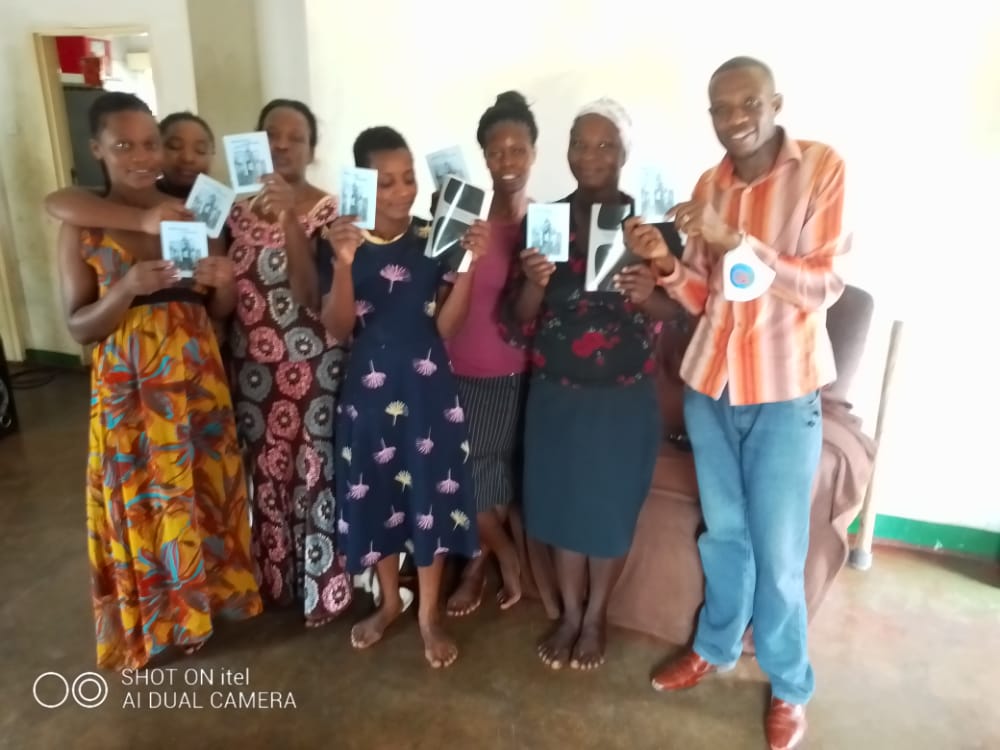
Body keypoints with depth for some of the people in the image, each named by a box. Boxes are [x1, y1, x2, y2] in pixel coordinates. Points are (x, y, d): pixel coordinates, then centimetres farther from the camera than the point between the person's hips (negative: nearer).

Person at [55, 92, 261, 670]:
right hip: (128, 389, -2)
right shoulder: (82, 227, -4)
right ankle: (150, 621, 30)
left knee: (206, 493, 13)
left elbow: (219, 313, 7)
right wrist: (127, 289, -23)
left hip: (198, 381, 2)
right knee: (140, 503, 9)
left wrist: (223, 284, -15)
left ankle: (208, 596, 35)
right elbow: (79, 327, -6)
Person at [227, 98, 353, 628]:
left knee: (316, 474, 4)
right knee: (266, 474, 16)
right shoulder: (239, 210, 7)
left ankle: (321, 585, 24)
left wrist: (290, 218, -28)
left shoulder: (327, 211, -7)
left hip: (312, 368, -5)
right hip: (253, 368, 5)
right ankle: (274, 580, 36)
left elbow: (310, 295, -21)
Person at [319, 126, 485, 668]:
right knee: (374, 493, 11)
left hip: (427, 385, 0)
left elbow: (445, 325, -6)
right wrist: (343, 264, -23)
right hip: (369, 386, 1)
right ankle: (390, 600, 35)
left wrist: (468, 266, -18)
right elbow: (337, 330, -10)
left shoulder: (433, 242, -1)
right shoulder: (341, 244, -2)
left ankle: (429, 613, 25)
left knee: (430, 491, 5)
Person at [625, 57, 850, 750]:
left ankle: (791, 686, 30)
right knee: (723, 532, 18)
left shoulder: (823, 167, -7)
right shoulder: (708, 185, 6)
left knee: (778, 554, 6)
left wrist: (736, 240, -25)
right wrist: (666, 262, -12)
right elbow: (703, 298, 8)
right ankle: (716, 646, 40)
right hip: (708, 384, 4)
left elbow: (823, 287, -14)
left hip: (784, 393, -4)